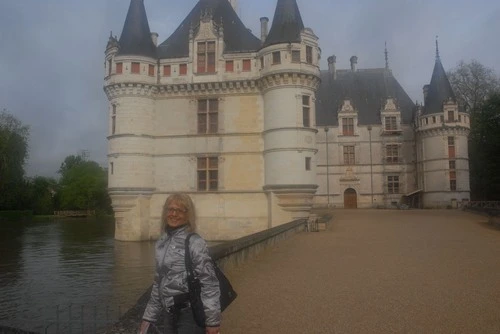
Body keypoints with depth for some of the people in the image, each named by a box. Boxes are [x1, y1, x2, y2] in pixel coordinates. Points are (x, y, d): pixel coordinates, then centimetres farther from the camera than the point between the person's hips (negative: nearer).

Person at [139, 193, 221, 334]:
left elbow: (209, 283, -15)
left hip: (192, 314, -7)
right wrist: (149, 316, 18)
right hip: (171, 314, 7)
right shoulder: (161, 244, 9)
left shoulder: (195, 243, -11)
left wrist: (213, 320, -17)